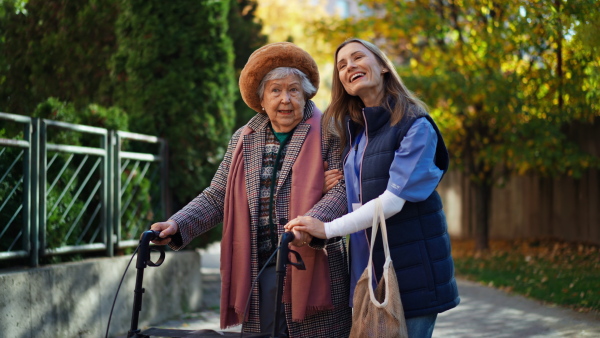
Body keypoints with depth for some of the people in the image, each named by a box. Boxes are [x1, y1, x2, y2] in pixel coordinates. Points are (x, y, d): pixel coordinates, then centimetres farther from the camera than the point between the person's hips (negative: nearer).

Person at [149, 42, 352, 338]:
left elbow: (341, 190, -9)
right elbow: (215, 197, 14)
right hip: (257, 278, 3)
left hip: (313, 274, -3)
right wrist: (177, 226, -3)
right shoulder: (244, 139, 15)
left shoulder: (326, 134, 2)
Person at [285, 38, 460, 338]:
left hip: (412, 269, -6)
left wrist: (328, 229, -16)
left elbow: (393, 200, -17)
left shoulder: (416, 127, -8)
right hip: (365, 268, 6)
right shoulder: (351, 131, 12)